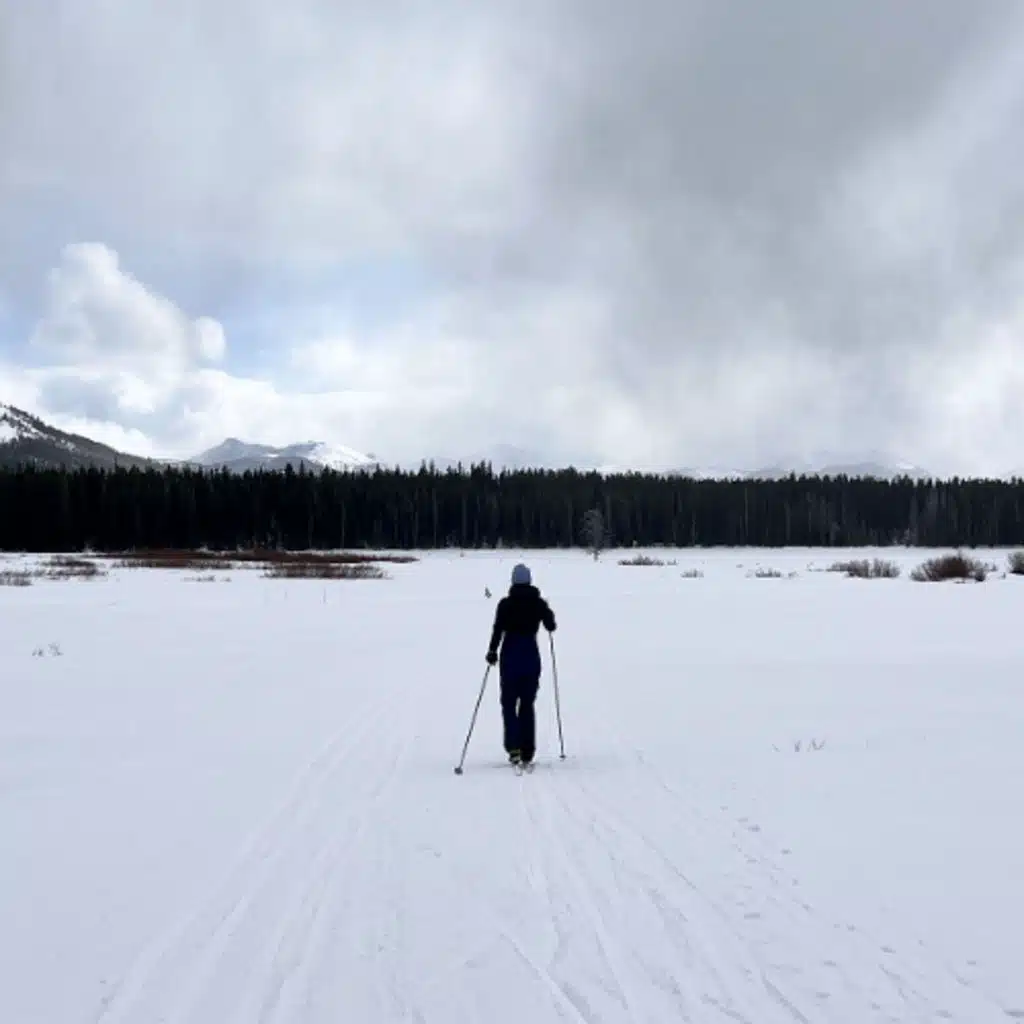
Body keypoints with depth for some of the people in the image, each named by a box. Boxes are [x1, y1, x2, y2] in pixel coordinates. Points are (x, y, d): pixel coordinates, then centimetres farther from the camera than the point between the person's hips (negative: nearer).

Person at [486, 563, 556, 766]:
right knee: (527, 704, 11)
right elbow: (551, 626, 8)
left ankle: (513, 747, -11)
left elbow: (498, 630, -10)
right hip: (531, 657, 2)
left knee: (508, 703, 7)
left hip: (510, 657, -2)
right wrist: (548, 613, 28)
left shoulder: (505, 604, -6)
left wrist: (492, 652, 3)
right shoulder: (539, 603, 0)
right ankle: (528, 752, 8)